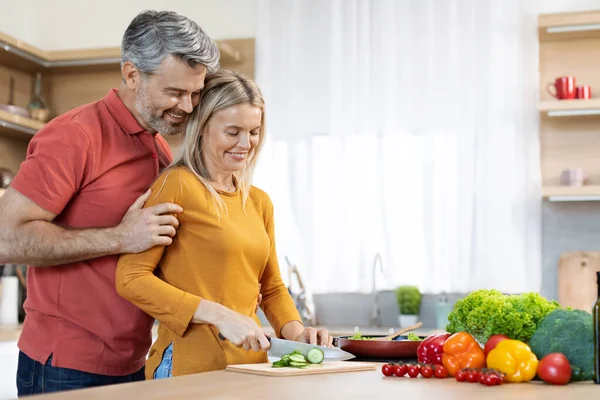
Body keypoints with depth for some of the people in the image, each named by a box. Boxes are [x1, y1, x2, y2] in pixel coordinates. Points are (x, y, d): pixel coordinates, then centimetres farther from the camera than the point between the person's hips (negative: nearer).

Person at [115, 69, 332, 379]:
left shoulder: (259, 202, 13)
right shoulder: (177, 185, -8)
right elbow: (131, 278, -13)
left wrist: (295, 331, 1)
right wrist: (219, 315, -17)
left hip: (251, 364, 6)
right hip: (188, 365, -6)